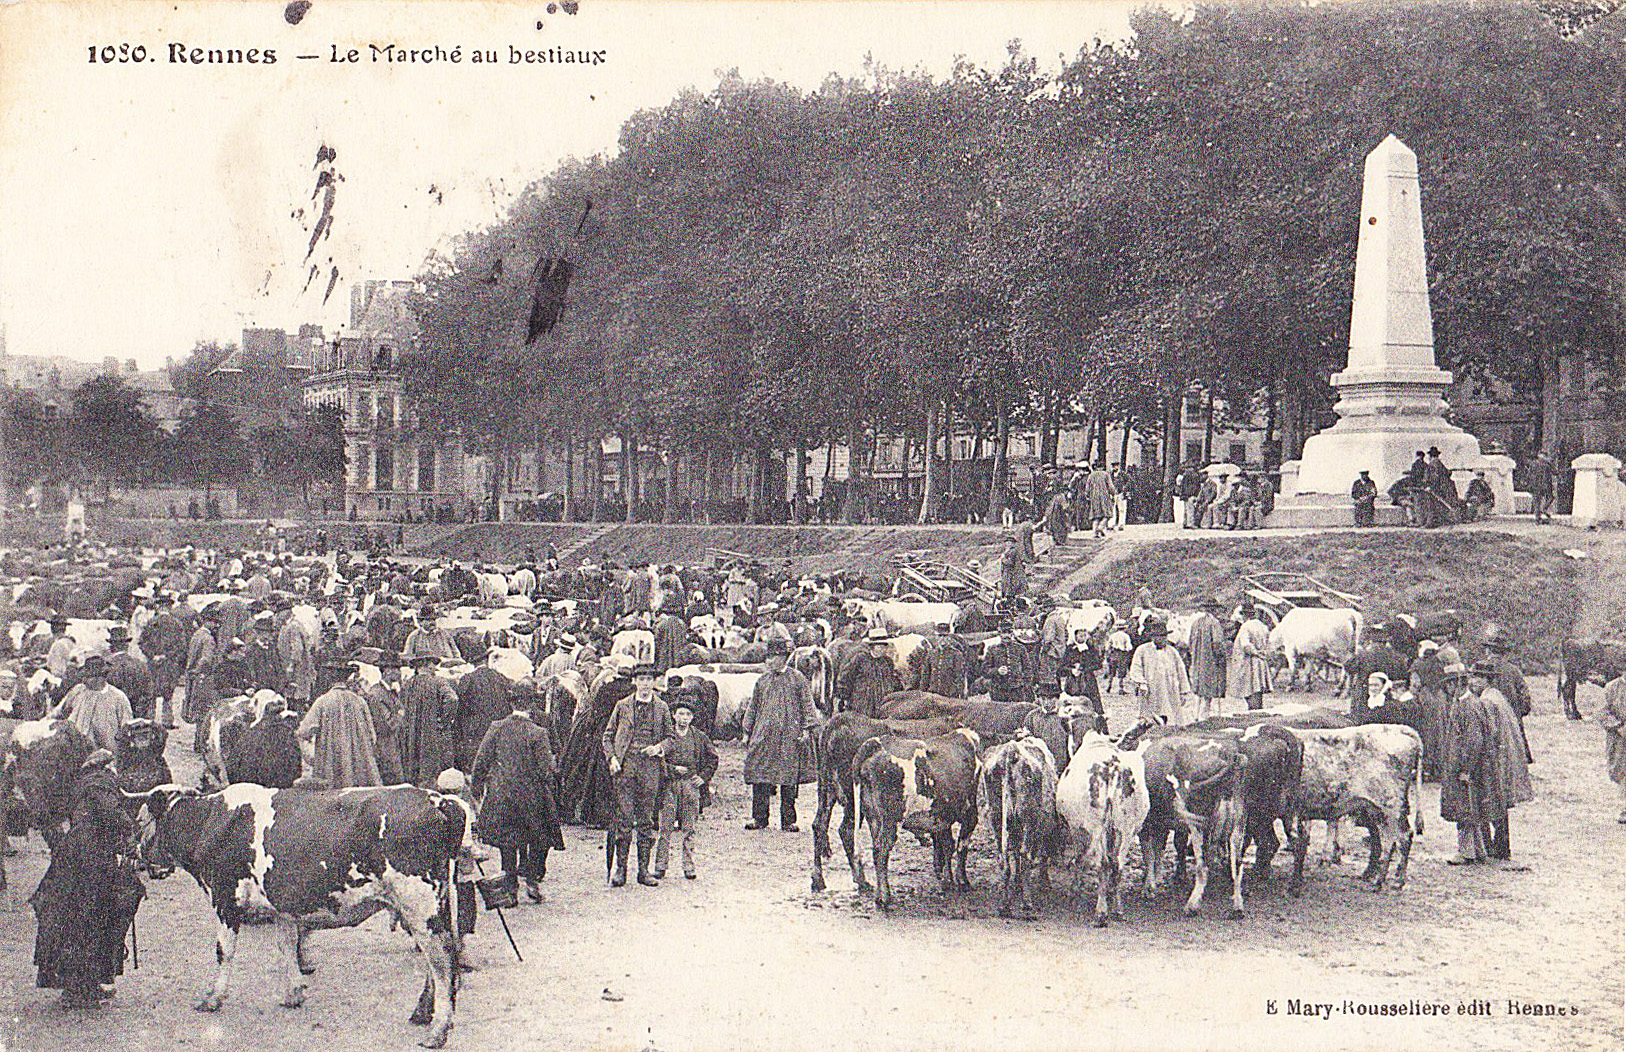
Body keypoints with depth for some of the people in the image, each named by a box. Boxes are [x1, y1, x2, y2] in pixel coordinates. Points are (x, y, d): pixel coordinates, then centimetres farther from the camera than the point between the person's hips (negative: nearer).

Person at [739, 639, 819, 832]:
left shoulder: (797, 679, 2)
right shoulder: (762, 680, 13)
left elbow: (807, 705, 3)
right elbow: (753, 706, 18)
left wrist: (806, 729, -6)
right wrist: (746, 731, 15)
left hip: (789, 735, -3)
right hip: (764, 734, 3)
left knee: (789, 776, -1)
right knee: (759, 775, -4)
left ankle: (788, 821, 6)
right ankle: (759, 818, 4)